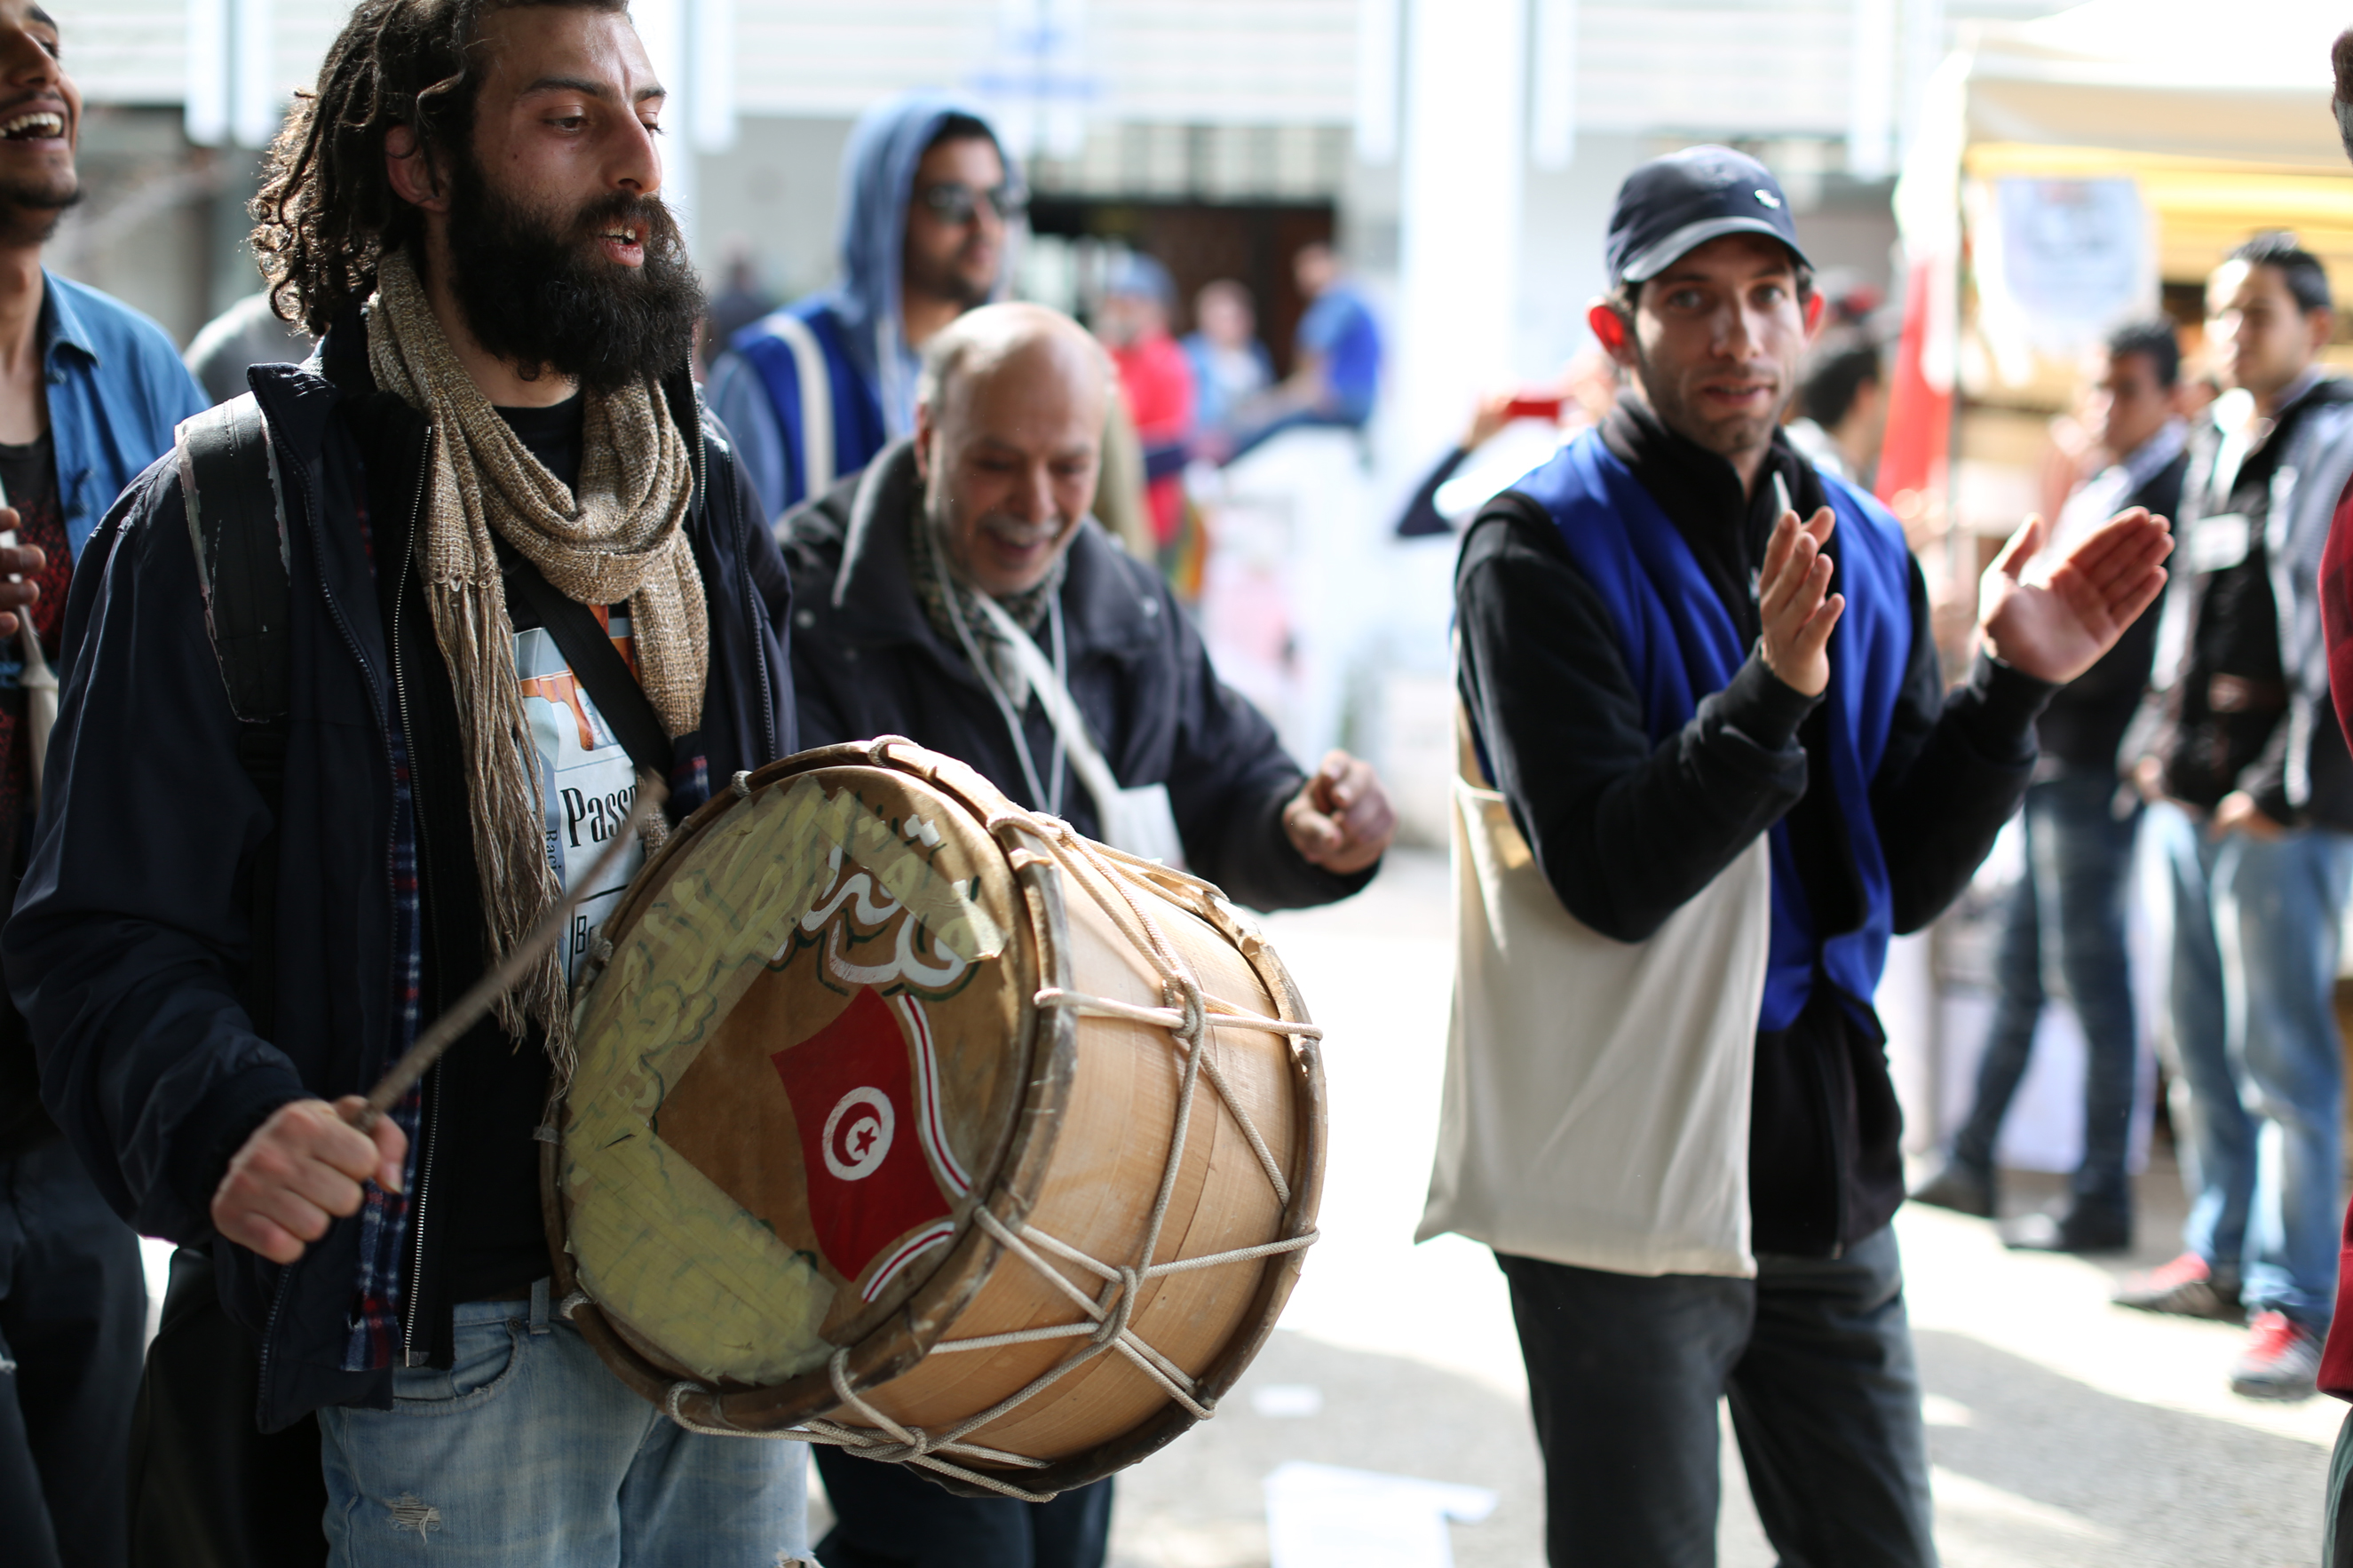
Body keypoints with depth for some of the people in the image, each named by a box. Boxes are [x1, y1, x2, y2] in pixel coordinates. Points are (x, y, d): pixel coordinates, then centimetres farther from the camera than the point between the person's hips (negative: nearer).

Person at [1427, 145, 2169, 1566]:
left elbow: (1905, 883, 7)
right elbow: (1611, 877, -19)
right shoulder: (1544, 551, -10)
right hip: (1627, 1180, -6)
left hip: (1829, 1179, 6)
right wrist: (1770, 693, -31)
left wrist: (2012, 687, -6)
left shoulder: (1860, 551, 9)